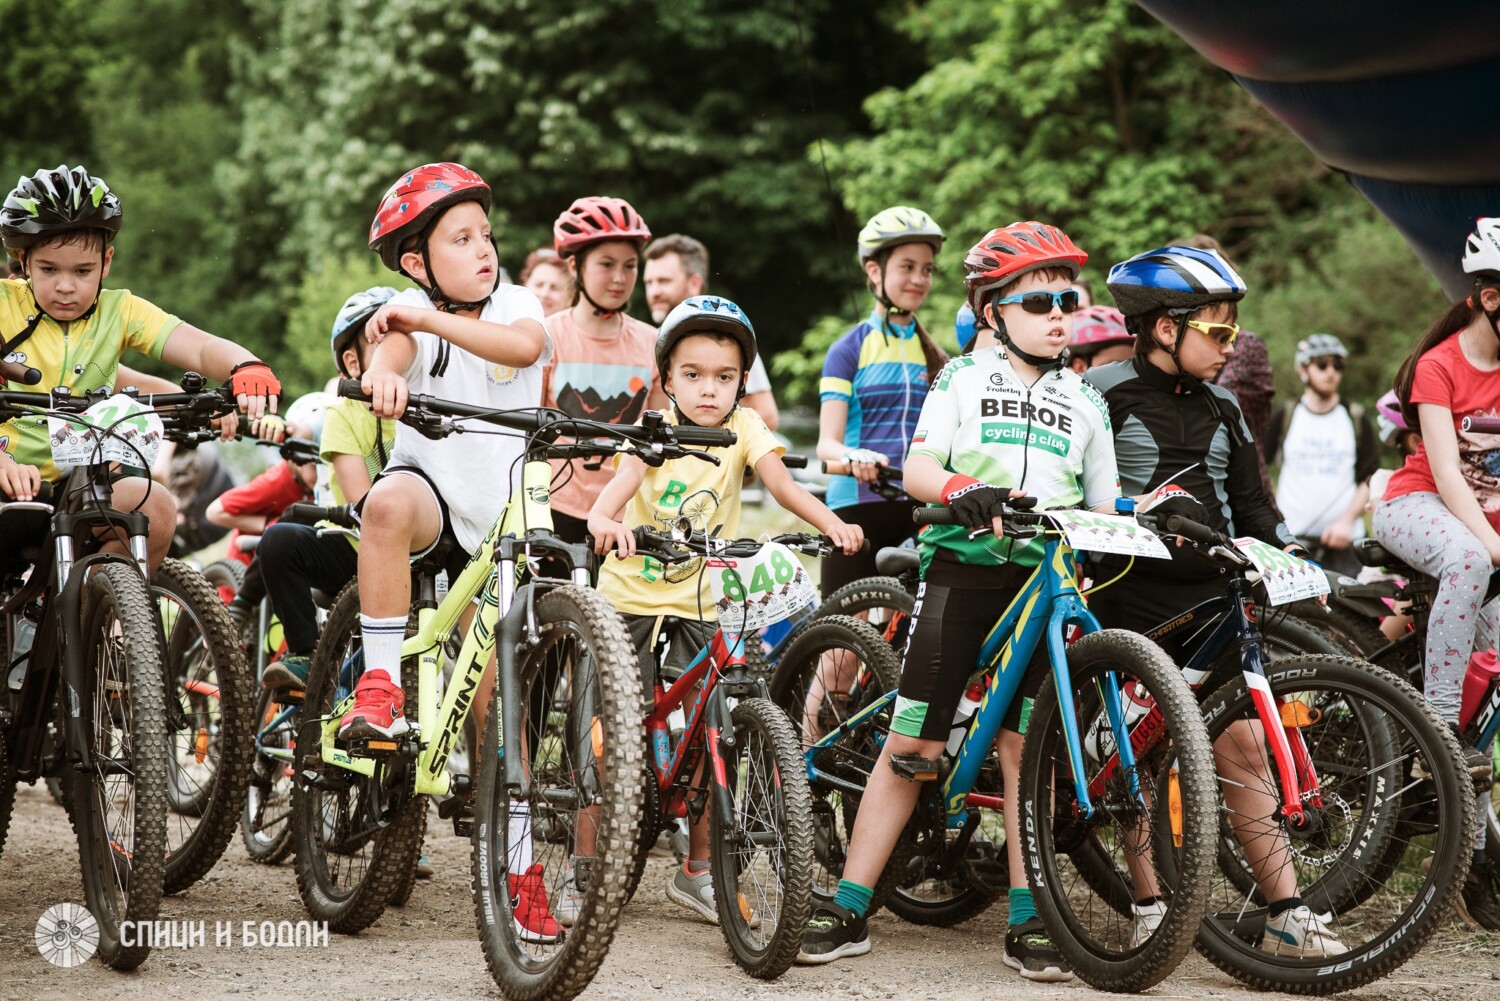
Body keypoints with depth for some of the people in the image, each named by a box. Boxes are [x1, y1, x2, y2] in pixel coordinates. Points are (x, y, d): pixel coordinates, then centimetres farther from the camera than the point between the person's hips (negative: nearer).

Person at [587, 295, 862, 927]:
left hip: (701, 603, 2)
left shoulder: (743, 427, -4)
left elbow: (780, 483, -17)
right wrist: (603, 518, -50)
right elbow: (626, 477, -28)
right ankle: (583, 865, 7)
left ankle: (697, 871, 16)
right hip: (631, 594, -2)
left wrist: (831, 522, -36)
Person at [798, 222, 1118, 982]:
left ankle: (1027, 925, 6)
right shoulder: (963, 379, 9)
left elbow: (1103, 506, 18)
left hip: (1044, 580, 2)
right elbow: (917, 468, -3)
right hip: (962, 568, -2)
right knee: (910, 742, -3)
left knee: (1024, 749, -1)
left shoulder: (1084, 404, 17)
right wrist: (960, 488, -24)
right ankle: (848, 912, 3)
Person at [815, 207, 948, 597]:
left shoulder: (934, 357, 14)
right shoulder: (851, 349, 2)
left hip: (917, 509, 4)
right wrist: (853, 456, -29)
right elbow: (827, 442, -6)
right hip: (858, 503, -4)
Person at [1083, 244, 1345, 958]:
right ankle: (1149, 906, 9)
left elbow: (1249, 501, 20)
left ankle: (1286, 913, -3)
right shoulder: (1105, 392, -2)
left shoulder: (1221, 408, 16)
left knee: (1240, 744, -3)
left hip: (1209, 598, 4)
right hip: (1131, 596, -4)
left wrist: (1290, 555, 7)